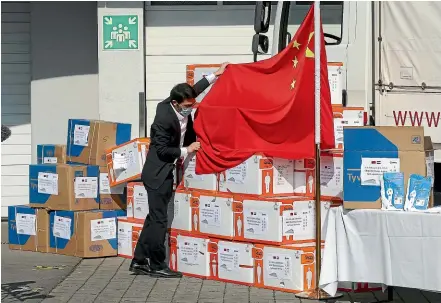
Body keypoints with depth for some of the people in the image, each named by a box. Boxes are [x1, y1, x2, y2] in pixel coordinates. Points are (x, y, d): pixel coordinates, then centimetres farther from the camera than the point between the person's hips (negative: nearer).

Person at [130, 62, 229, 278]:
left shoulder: (182, 108, -2)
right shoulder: (164, 118, -25)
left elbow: (193, 90, 18)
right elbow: (162, 150, -21)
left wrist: (214, 76, 19)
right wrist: (186, 150, -18)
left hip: (165, 172, 9)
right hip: (157, 174, -9)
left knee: (154, 218, 13)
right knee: (158, 220, -3)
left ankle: (139, 261, 19)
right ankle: (157, 266, 4)